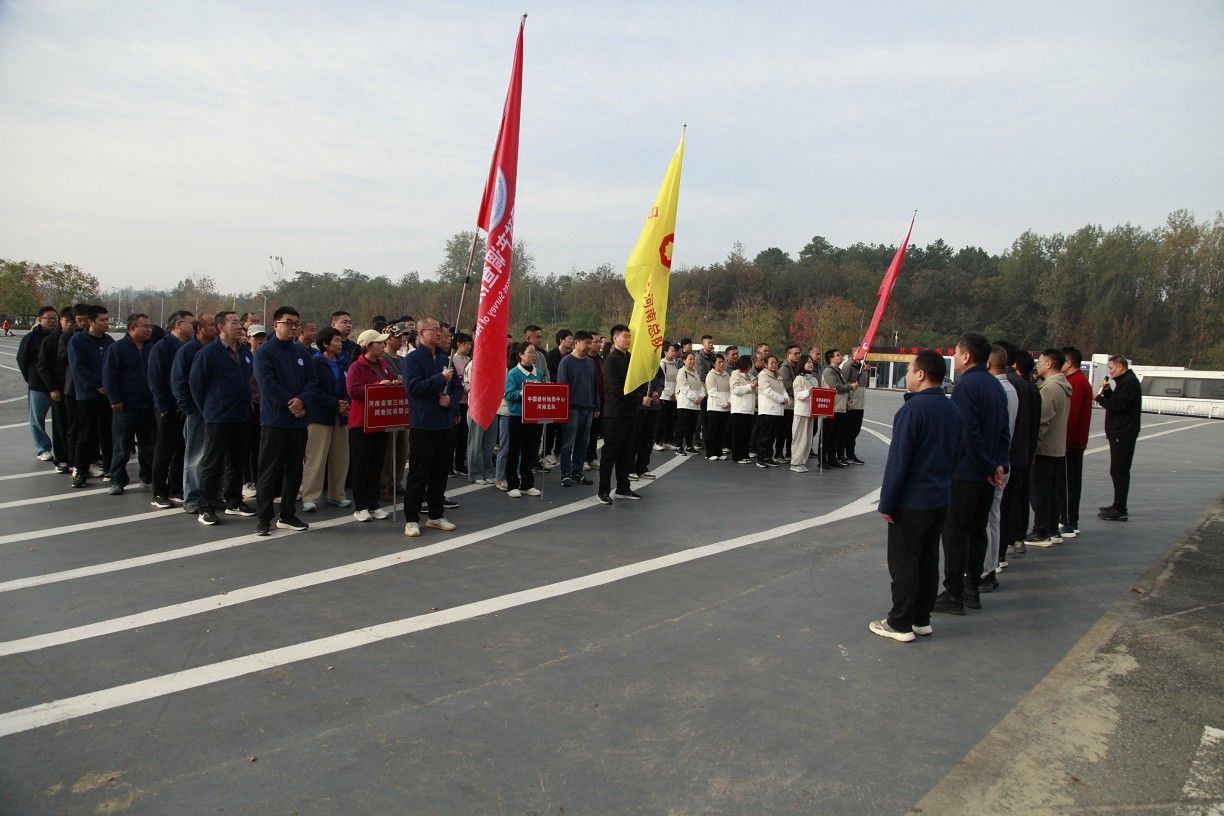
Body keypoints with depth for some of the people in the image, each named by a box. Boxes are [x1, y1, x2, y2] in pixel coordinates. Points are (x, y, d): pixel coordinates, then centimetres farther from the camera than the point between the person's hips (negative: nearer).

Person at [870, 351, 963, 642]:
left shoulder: (913, 409, -18)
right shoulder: (952, 410, 7)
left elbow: (898, 460, -19)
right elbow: (955, 454, 15)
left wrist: (886, 502, -13)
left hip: (911, 501, -8)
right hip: (941, 499, 8)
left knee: (903, 563, 1)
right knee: (928, 560, 15)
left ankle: (900, 624, 9)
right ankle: (922, 619, 24)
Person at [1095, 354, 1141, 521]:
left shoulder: (1129, 383, -14)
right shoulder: (1124, 381, 19)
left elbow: (1119, 406, -22)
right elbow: (1115, 401, 18)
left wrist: (1099, 398, -13)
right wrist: (1107, 391, 3)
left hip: (1124, 434, -11)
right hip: (1119, 433, 11)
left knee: (1119, 471, -9)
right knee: (1118, 471, 16)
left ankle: (1120, 511, -8)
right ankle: (1118, 506, 24)